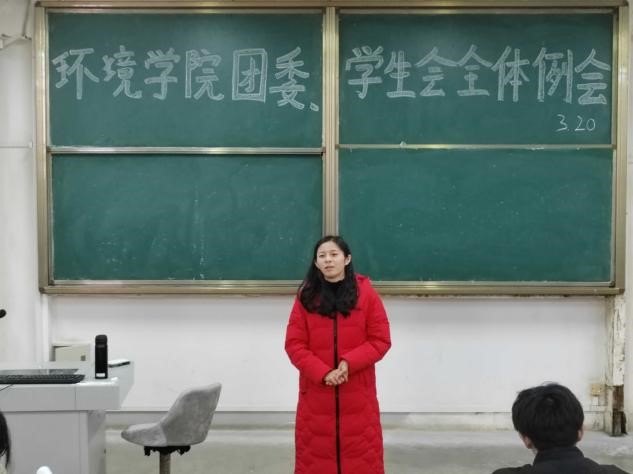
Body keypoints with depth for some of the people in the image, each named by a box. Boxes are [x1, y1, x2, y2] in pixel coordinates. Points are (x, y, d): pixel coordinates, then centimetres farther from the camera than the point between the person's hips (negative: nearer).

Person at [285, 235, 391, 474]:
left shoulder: (366, 293, -1)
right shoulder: (306, 296, 2)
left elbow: (381, 340, -2)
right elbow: (294, 344, -1)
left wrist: (349, 362, -17)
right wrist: (322, 373, -15)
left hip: (357, 394, -1)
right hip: (316, 392, 1)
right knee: (315, 454, 6)